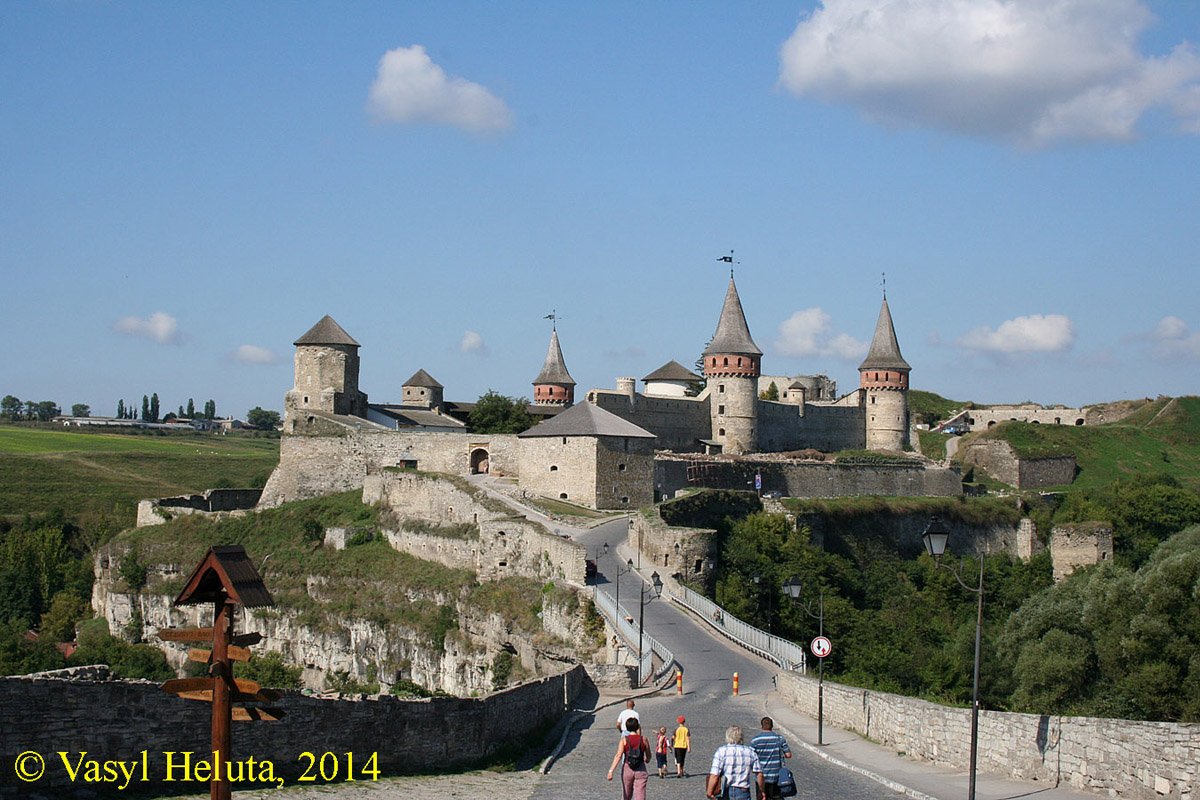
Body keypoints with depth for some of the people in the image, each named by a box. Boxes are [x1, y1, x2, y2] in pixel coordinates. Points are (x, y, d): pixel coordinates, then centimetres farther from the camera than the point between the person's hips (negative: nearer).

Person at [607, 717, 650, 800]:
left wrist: (611, 771, -20)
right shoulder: (644, 739, 0)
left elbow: (618, 756, -15)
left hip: (627, 769, 0)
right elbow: (648, 755, 12)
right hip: (641, 770, 0)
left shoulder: (624, 740, -4)